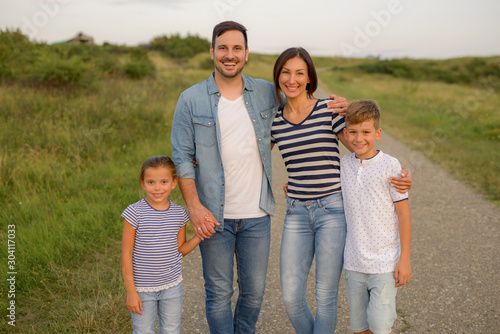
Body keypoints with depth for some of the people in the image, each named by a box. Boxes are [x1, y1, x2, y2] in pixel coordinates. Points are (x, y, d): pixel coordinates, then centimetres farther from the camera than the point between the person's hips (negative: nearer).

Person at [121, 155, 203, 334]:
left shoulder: (179, 214, -3)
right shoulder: (134, 213, -15)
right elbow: (126, 254, -11)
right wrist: (131, 291, -10)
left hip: (172, 286, 3)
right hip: (142, 288, -3)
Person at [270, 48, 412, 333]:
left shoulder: (329, 110, -5)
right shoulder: (274, 121, 6)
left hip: (333, 210, -3)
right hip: (296, 213, 3)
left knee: (325, 296, 4)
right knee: (291, 297, 3)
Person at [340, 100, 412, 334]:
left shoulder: (390, 166, -10)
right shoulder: (343, 165, 2)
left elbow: (403, 213, -6)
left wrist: (404, 259, -7)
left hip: (385, 263, -4)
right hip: (354, 263, 4)